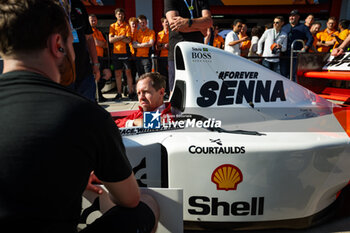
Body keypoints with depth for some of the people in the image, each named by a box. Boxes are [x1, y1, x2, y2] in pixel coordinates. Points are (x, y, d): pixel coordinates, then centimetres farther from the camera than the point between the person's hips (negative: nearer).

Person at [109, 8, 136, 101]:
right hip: (116, 52, 2)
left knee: (128, 72, -1)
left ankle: (131, 92, 5)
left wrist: (117, 37, -9)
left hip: (125, 52, -2)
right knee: (117, 73, 4)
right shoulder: (112, 26, 11)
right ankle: (119, 93, 11)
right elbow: (110, 40, 0)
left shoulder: (127, 26, 6)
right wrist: (121, 37, -9)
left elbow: (128, 40, -6)